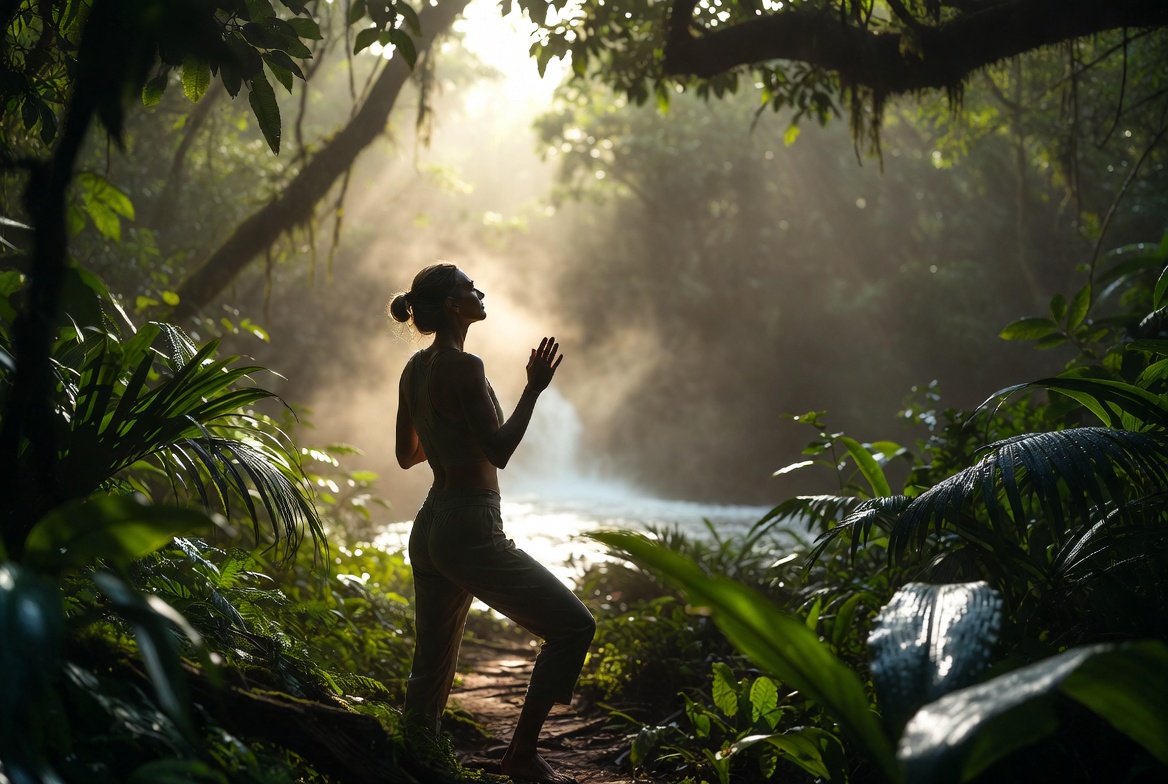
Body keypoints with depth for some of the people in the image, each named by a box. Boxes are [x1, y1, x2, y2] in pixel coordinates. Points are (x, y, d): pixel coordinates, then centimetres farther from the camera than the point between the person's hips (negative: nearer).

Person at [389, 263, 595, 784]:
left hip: (428, 529, 10)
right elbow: (499, 452, -16)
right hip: (470, 529, -10)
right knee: (573, 624, -2)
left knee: (431, 667, 16)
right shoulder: (463, 366, -15)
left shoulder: (415, 369, 11)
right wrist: (534, 389, -10)